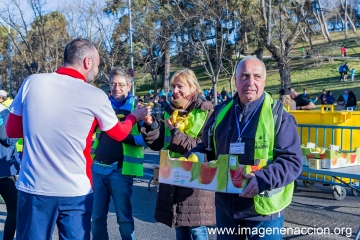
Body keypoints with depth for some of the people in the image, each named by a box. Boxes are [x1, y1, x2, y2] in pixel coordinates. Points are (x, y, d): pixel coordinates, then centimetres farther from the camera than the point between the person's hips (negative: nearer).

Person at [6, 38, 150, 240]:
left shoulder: (32, 82, -3)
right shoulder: (96, 96, -7)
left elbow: (12, 130, 8)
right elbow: (119, 134, 10)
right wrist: (135, 116, 29)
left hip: (33, 188, 2)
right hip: (75, 191, -1)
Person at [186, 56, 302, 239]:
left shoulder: (278, 116, -9)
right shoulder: (221, 112, 5)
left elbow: (292, 161, -14)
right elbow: (207, 148, 17)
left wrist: (263, 179, -30)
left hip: (263, 210, -4)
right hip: (225, 206, 4)